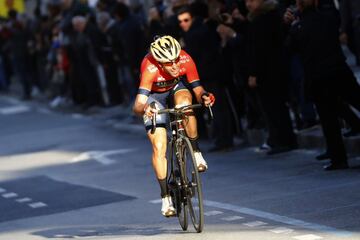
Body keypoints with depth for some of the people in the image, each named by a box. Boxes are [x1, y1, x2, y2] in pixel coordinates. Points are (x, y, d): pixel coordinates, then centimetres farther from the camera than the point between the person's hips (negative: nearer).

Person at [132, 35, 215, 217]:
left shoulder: (185, 60, -32)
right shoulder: (150, 68, -40)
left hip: (176, 87, 2)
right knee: (159, 148, -11)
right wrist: (145, 108, -67)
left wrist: (203, 96, -50)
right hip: (154, 95, -1)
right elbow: (137, 106, -44)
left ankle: (196, 152, -18)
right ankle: (165, 196, 2)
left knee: (184, 102, -36)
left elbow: (197, 88, -27)